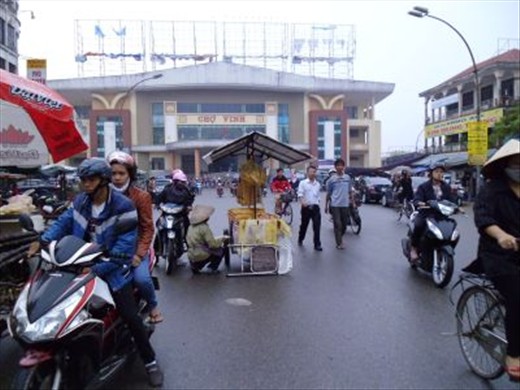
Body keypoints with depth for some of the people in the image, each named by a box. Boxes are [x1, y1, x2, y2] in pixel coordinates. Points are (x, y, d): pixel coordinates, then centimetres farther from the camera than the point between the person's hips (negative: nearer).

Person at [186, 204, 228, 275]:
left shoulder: (191, 226, 8)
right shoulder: (204, 228, -16)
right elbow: (212, 244, -18)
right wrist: (222, 239, -1)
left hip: (191, 257, 7)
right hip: (200, 256, -7)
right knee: (221, 250, 8)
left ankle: (195, 267, 16)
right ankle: (212, 268, 0)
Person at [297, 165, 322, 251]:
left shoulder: (317, 184, 11)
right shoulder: (303, 183, -2)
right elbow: (300, 194, -12)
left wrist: (317, 203, 15)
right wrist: (302, 202, -29)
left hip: (315, 207, 3)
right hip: (306, 207, -3)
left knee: (317, 226, -6)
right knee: (304, 225, 11)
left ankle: (317, 244, -2)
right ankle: (300, 240, 34)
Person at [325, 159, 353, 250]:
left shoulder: (348, 177, 7)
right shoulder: (331, 179, -1)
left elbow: (350, 191, 14)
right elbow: (328, 193, 4)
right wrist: (326, 205, 5)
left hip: (345, 204, 3)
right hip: (335, 205, -3)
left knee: (344, 223, 10)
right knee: (337, 224, -4)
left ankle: (339, 237, 34)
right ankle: (339, 243, 3)